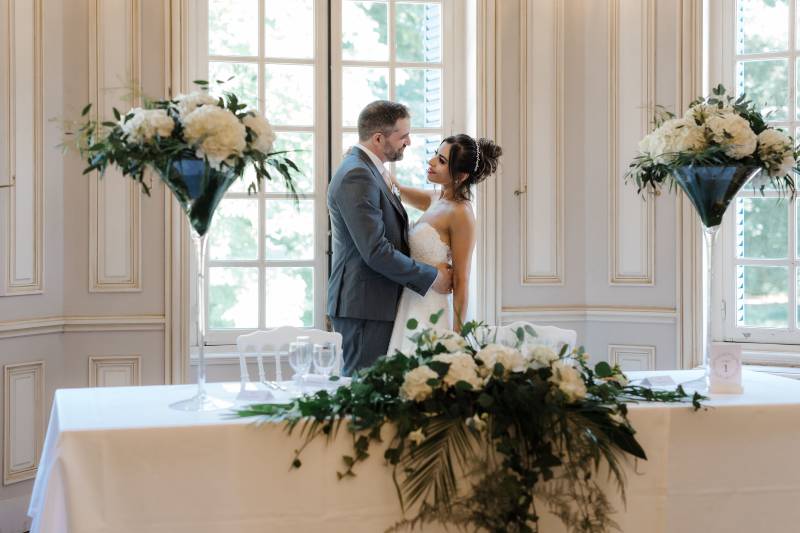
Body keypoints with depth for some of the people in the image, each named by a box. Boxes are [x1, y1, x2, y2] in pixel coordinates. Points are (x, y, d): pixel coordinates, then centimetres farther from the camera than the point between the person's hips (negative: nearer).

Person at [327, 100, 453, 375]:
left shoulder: (369, 170, 16)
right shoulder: (357, 177, -17)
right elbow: (375, 251, -22)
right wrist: (431, 277, -14)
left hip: (376, 301, 10)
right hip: (365, 304, -10)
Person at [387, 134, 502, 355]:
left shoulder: (460, 213, -13)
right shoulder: (437, 200, 9)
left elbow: (461, 283, -14)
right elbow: (396, 187, 28)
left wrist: (457, 337, -14)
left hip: (429, 314, -8)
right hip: (409, 304, 8)